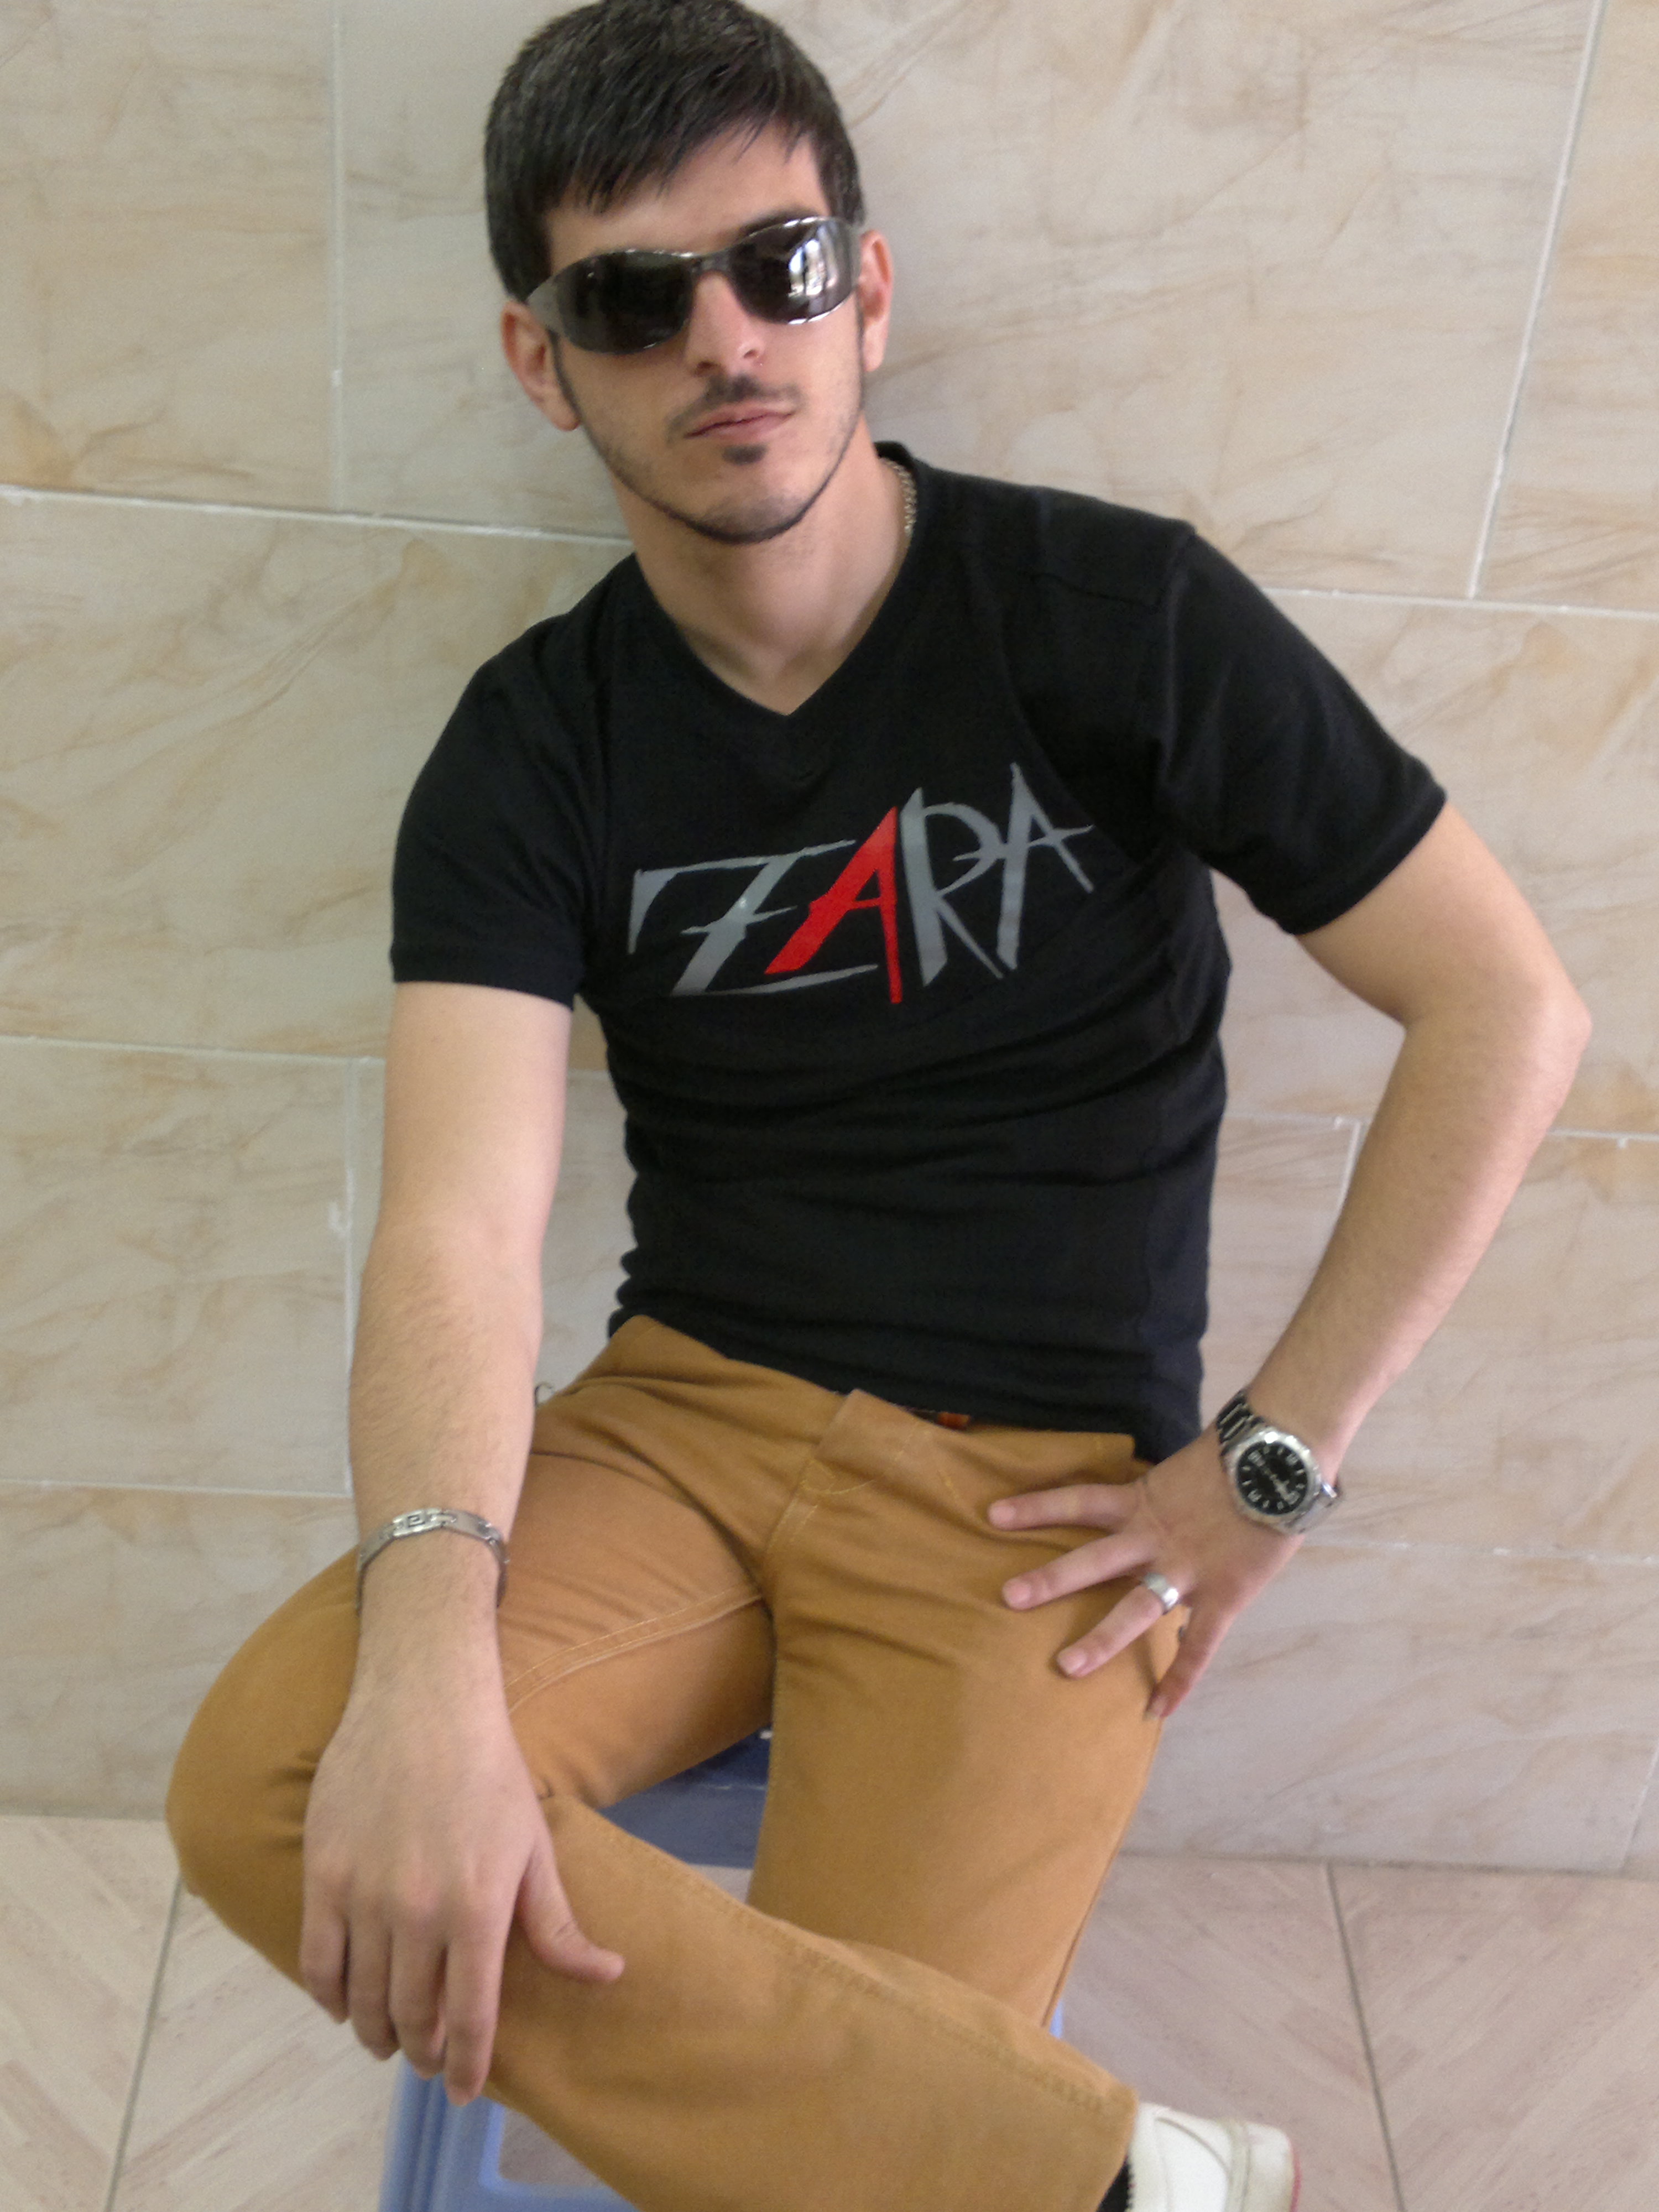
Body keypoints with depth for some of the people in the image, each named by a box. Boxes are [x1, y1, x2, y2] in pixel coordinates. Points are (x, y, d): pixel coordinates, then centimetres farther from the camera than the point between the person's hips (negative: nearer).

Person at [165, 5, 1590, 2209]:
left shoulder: (1120, 614, -6)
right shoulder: (535, 752, -1)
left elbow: (1506, 1006, -5)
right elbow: (462, 1224, -14)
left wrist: (1275, 1463, -8)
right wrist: (428, 1649, -33)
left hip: (1034, 1483, -3)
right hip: (687, 1414, 4)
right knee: (264, 1787, -23)